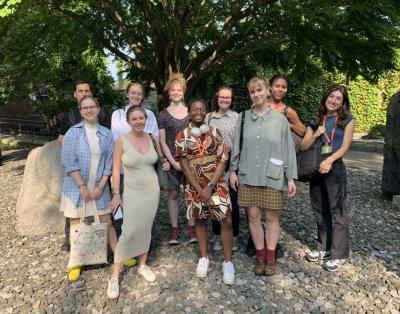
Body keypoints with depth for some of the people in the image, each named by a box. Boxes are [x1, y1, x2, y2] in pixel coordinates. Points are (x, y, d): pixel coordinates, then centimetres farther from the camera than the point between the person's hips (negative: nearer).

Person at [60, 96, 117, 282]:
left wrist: (100, 186, -6)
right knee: (76, 225, 7)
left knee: (106, 222, 9)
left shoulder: (106, 134, 1)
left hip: (99, 187, 2)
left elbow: (109, 163, 1)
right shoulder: (73, 133, -7)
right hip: (76, 187, -1)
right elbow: (69, 163, -11)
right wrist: (82, 186, -14)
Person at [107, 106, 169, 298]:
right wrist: (116, 194, -8)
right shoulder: (122, 141, -9)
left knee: (146, 229, 13)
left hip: (152, 190, 4)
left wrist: (165, 165, -2)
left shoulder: (153, 139, 1)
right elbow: (116, 169, -6)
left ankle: (143, 266, 32)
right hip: (132, 192, -3)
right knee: (128, 232, -7)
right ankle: (114, 276, 8)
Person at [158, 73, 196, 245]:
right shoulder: (163, 115, 3)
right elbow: (162, 142, 1)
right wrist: (173, 161, -8)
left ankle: (191, 228, 14)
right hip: (172, 161, -1)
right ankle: (174, 229, 13)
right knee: (173, 194, 4)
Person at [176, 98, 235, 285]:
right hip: (194, 186, 1)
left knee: (226, 220, -6)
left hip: (217, 184, 0)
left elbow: (222, 160, -5)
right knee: (199, 220, 12)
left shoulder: (215, 133, 1)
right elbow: (184, 166, -5)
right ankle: (204, 258, 29)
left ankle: (228, 262, 9)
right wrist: (200, 189, -12)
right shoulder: (182, 136, -1)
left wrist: (210, 187, -14)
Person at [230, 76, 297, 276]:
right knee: (253, 216, 5)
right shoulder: (243, 118, 5)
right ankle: (260, 256, 21)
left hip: (272, 176, -1)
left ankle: (271, 257, 21)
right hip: (248, 176, 1)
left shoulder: (280, 119, 1)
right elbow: (236, 145, 8)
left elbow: (288, 149, 2)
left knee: (271, 216, 5)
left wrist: (291, 177, -1)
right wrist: (233, 170, 3)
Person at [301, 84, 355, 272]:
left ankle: (339, 254, 7)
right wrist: (315, 134, -7)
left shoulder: (347, 121, 4)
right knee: (320, 210, 11)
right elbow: (303, 146, 9)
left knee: (337, 211, -2)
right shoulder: (316, 122, 13)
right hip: (315, 168, 5)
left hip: (334, 169, -4)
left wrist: (329, 160, -21)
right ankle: (325, 248, 24)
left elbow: (345, 147, -6)